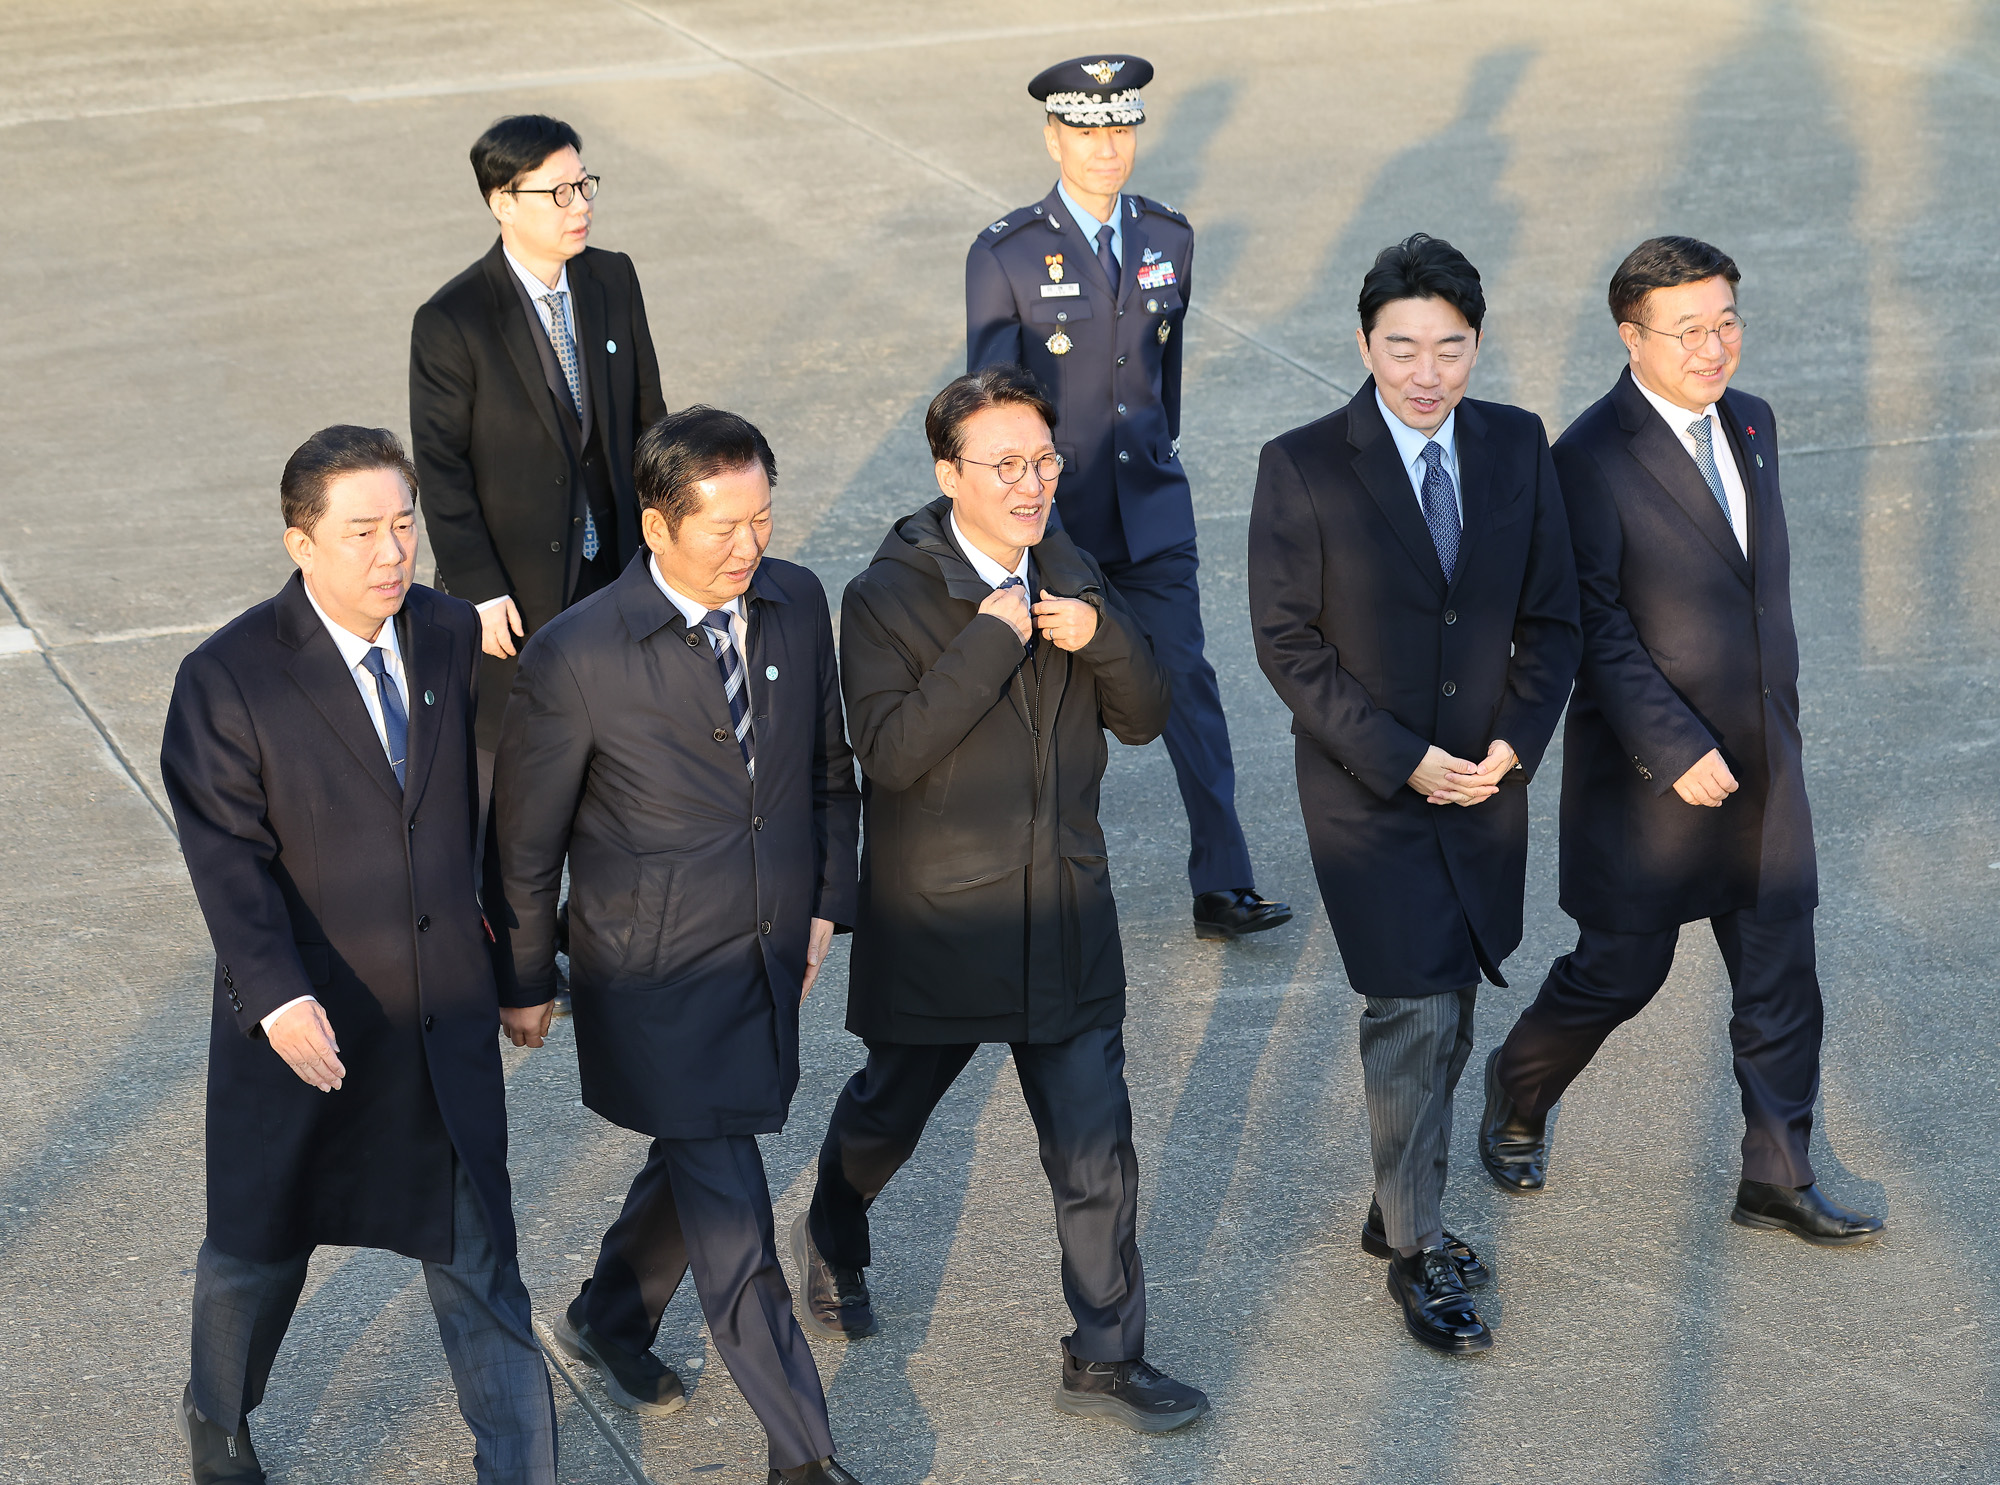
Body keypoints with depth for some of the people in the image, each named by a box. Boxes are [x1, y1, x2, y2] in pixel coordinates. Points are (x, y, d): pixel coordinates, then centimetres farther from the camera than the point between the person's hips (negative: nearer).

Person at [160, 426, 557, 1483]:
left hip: (446, 1012, 3)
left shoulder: (452, 634, -3)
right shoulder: (227, 678, -16)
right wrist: (278, 998, -32)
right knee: (259, 1245, 17)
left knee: (476, 1248, 8)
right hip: (304, 1021, -2)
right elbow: (227, 858, -20)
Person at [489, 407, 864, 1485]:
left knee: (696, 1163, 23)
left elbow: (829, 766, 12)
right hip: (656, 978, -6)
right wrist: (526, 981, 0)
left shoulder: (797, 603, -4)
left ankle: (608, 1322, 50)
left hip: (770, 957, 6)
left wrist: (826, 904, 8)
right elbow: (525, 839, -8)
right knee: (732, 1222, -1)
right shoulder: (575, 657, -21)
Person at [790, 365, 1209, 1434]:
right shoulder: (885, 598, -14)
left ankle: (1106, 1360, 15)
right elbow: (890, 751, -24)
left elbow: (1143, 718, 5)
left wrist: (1103, 635, -15)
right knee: (886, 1114, 19)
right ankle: (832, 1244, 50)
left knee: (1095, 1154, 3)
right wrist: (993, 640, -28)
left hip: (1065, 923, 3)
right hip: (934, 928, -3)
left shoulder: (1072, 573, 3)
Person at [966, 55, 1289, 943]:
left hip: (1149, 512, 3)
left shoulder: (1167, 239, 4)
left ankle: (1222, 887, -1)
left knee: (1188, 684, -3)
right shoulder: (1005, 256, -10)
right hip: (1052, 519, -3)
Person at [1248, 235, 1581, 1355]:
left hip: (1485, 785, 4)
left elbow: (1552, 616, 5)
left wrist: (1513, 741, -9)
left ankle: (1400, 1210, 33)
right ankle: (1418, 1248, 9)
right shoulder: (1304, 467, -13)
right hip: (1367, 793, -4)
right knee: (1413, 1013, -7)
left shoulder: (1517, 446, -1)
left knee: (1448, 1016, 14)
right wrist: (1402, 758, -15)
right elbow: (1288, 642, -10)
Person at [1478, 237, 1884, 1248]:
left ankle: (1779, 1178, 22)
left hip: (1762, 760, 6)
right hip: (1649, 771, -6)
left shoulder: (1751, 423, 6)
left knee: (1781, 977, 9)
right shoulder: (1593, 458, -17)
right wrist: (1677, 750, -21)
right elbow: (1594, 629, -19)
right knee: (1622, 969, 6)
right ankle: (1519, 1092, 34)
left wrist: (1779, 719, 17)